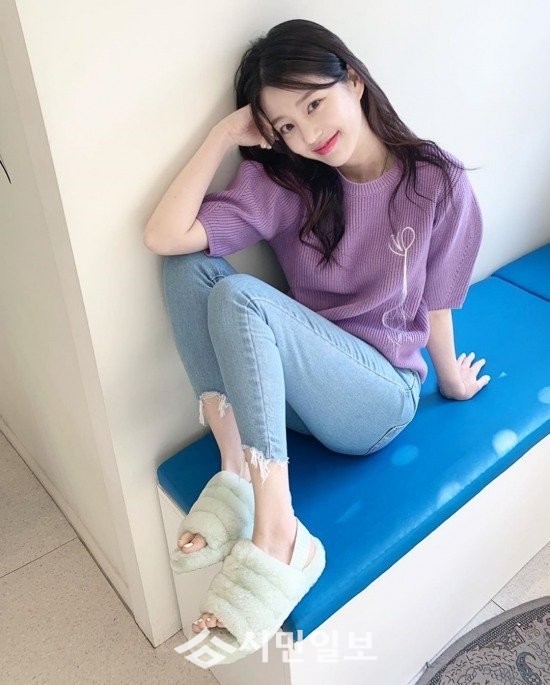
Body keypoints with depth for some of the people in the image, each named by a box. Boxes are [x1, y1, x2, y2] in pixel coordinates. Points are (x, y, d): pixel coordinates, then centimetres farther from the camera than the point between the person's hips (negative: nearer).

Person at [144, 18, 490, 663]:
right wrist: (225, 133, -13)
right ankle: (236, 467, -23)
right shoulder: (282, 183, -3)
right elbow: (163, 235, -16)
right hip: (292, 385, 4)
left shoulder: (438, 185, -9)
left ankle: (276, 537, -35)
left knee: (238, 294, -30)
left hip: (381, 397, -4)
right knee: (190, 264, -19)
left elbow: (433, 306, 3)